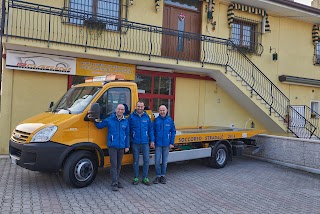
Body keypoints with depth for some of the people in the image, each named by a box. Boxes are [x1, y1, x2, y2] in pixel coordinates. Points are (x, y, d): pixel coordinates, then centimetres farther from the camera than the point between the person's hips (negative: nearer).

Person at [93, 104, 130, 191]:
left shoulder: (125, 121, 6)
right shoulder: (109, 120, -2)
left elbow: (127, 134, 10)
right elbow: (99, 125, 8)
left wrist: (127, 146, 8)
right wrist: (96, 121, -13)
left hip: (121, 146, 4)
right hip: (112, 146, -3)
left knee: (119, 165, 13)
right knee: (114, 165, -6)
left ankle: (116, 181, 24)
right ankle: (114, 183, -1)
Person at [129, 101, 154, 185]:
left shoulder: (147, 117, 3)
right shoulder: (131, 116, -2)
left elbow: (151, 129, 7)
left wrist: (152, 140, 4)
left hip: (145, 143, 1)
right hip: (135, 143, -1)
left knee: (146, 160, 4)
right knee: (136, 161, 9)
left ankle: (145, 178, 17)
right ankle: (136, 178, 21)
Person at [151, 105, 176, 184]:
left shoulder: (170, 120, -2)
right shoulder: (156, 120, -3)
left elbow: (173, 132, 2)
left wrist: (172, 143, -2)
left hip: (166, 144, 1)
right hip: (158, 144, 0)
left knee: (165, 161, 11)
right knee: (157, 161, 3)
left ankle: (163, 176, 24)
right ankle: (158, 176, 17)